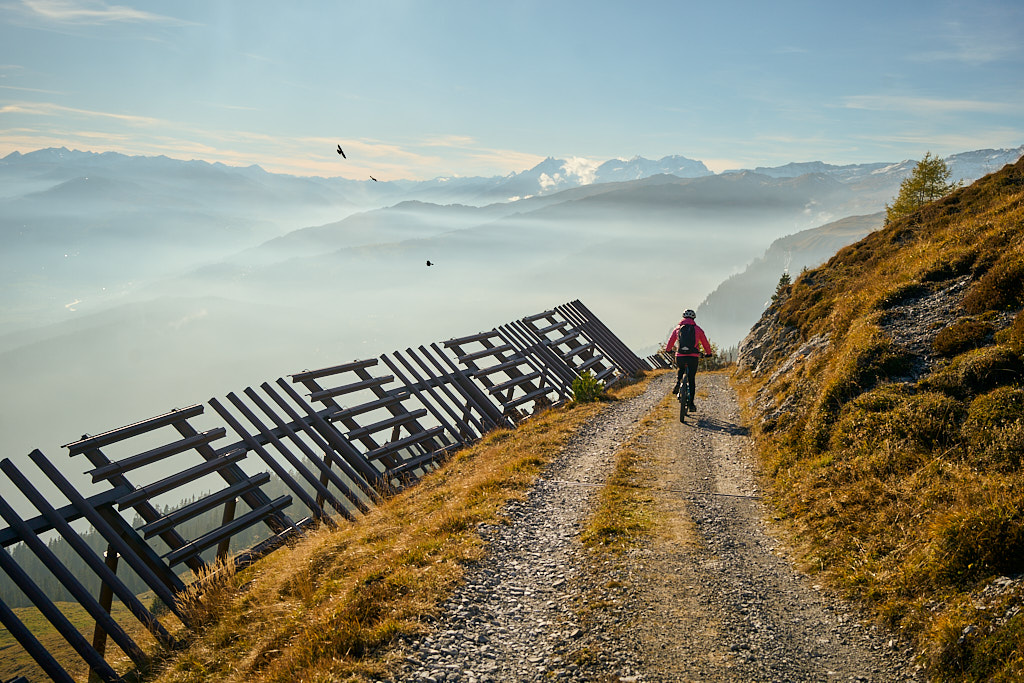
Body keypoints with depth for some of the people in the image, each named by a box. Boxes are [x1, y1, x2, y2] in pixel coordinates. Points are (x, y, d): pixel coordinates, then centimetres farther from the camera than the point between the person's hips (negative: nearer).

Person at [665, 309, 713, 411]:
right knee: (691, 380, 8)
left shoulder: (678, 328, 9)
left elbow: (670, 341, 19)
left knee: (680, 369, 34)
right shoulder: (698, 329, 6)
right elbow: (705, 343, 14)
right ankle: (691, 404, 6)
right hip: (693, 357, -1)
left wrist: (668, 350, 40)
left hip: (680, 357, 1)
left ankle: (677, 382, 6)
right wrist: (708, 353, 32)